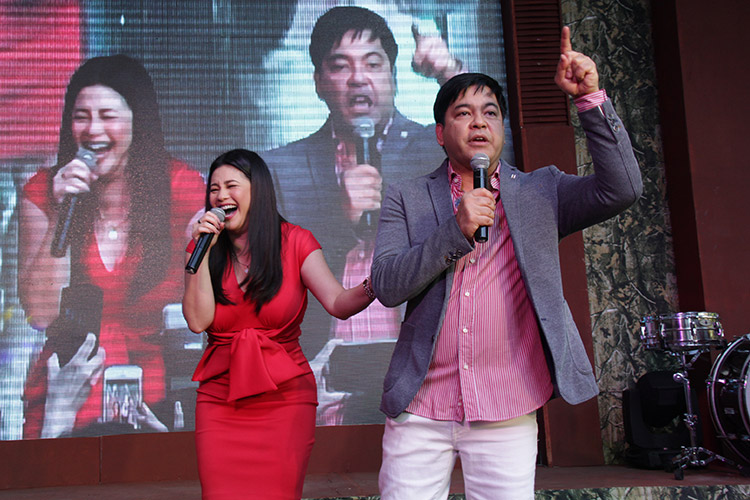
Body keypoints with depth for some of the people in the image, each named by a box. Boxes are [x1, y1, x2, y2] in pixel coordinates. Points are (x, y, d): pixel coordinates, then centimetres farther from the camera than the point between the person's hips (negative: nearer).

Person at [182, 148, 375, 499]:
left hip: (284, 400, -2)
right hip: (220, 401, 2)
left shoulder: (293, 242, -2)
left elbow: (338, 302, -15)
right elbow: (198, 320, -8)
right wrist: (204, 250, -11)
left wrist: (373, 286, -35)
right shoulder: (204, 247, 5)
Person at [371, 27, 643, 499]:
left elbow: (621, 189, -4)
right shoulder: (406, 200, 7)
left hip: (507, 412, 0)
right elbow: (386, 286, -5)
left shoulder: (540, 192, 8)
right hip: (420, 407, 0)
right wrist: (456, 230, -16)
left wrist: (591, 98, -11)